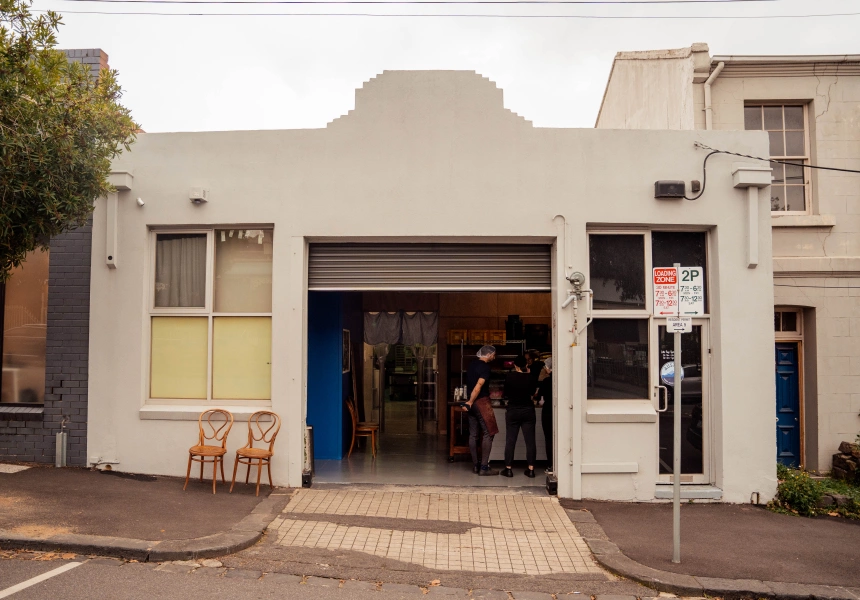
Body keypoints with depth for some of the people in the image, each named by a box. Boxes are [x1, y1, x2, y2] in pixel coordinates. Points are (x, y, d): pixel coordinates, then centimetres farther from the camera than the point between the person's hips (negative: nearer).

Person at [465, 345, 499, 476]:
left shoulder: (471, 364, 13)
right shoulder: (485, 367, -13)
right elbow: (478, 386, -21)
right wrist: (470, 402, -16)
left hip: (472, 403, 9)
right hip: (481, 402, -9)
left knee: (473, 434, 10)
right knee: (488, 434, -4)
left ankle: (475, 465, 15)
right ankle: (484, 467, -7)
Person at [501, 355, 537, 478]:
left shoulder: (510, 376, -7)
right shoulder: (530, 377, -4)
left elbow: (506, 394, 3)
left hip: (513, 411, -1)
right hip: (528, 410, 1)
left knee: (510, 441, 4)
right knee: (530, 441, 5)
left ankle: (508, 469, 6)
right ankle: (531, 469, 6)